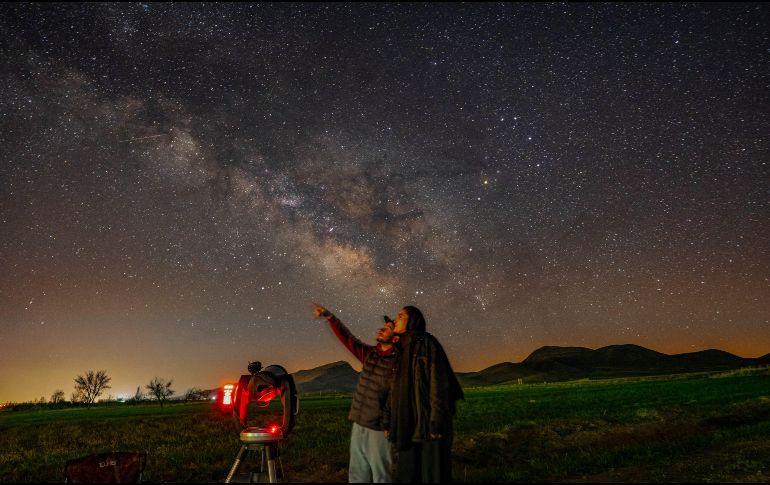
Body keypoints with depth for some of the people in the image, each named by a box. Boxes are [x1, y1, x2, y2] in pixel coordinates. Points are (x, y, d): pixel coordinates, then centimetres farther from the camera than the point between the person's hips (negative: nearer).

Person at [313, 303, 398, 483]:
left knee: (381, 476, 4)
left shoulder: (398, 361, -13)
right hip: (359, 425, 7)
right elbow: (347, 338, 10)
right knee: (357, 475, 15)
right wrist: (330, 316, 3)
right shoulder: (369, 353, 7)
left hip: (378, 428, -7)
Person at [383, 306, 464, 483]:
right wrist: (388, 421, 13)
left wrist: (437, 421, -20)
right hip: (406, 424, 8)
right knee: (406, 474, 9)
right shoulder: (402, 351, 17)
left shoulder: (427, 343, -7)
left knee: (430, 474, -3)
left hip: (426, 421, -8)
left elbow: (438, 382, -14)